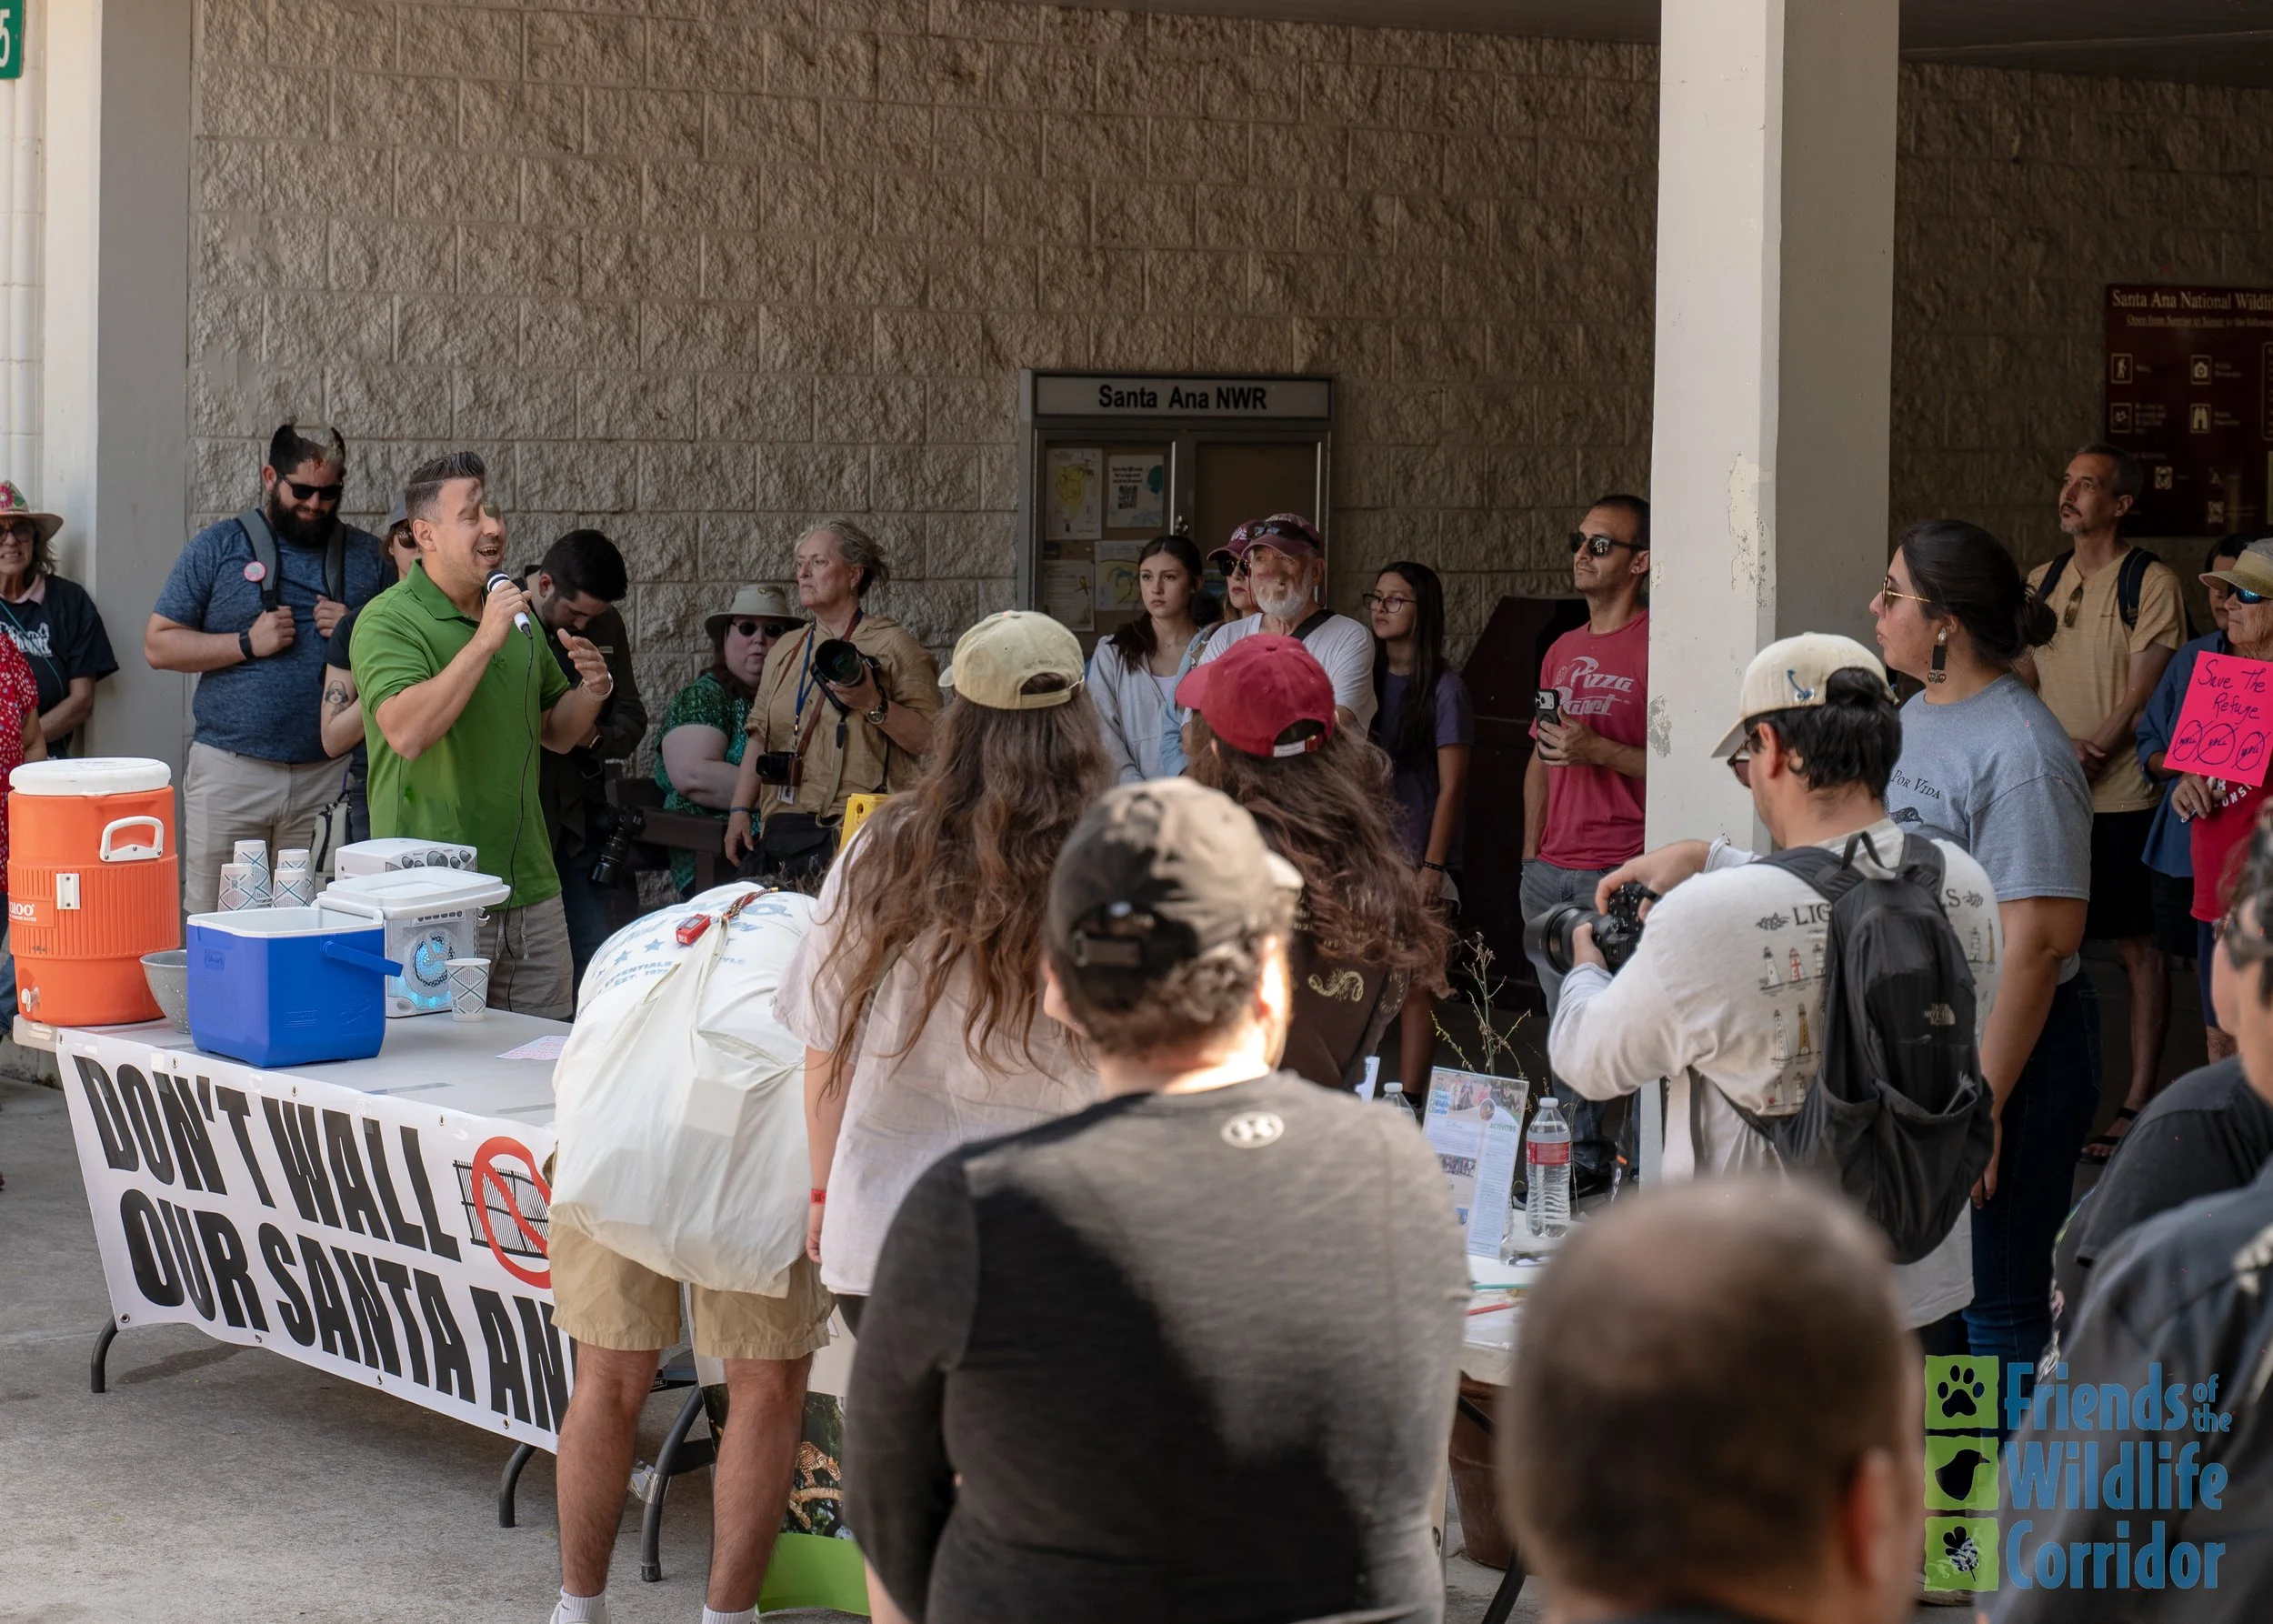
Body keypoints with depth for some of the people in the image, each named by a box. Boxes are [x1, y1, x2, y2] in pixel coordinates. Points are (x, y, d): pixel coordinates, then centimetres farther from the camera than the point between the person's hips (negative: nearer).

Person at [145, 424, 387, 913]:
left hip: (330, 775, 2)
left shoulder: (366, 555, 12)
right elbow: (158, 645, 3)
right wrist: (247, 644, -9)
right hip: (231, 772, -1)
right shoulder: (218, 547, 5)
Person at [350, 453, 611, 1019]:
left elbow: (556, 734, 23)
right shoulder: (388, 622, -8)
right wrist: (486, 640, -23)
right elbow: (406, 732, -24)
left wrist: (591, 693, 1)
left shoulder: (517, 616, 14)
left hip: (532, 890, 7)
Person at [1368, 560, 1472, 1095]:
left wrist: (1432, 866, -13)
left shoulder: (1443, 689, -4)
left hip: (1418, 855, -5)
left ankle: (1409, 1102, -3)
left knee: (1414, 986, -5)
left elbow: (1451, 787, -7)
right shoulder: (1368, 680, 12)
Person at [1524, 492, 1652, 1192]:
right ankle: (1577, 1162, 17)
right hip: (1552, 873, 8)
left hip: (1623, 873, -8)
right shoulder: (1562, 651, 17)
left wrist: (1599, 750, -18)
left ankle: (1626, 1168, -3)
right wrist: (1530, 856, 18)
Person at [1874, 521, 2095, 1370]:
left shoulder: (2019, 752, -20)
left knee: (2000, 1314, 1)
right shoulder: (1915, 716, 9)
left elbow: (2036, 948, -23)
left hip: (2010, 1047, -9)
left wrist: (1981, 1107, -23)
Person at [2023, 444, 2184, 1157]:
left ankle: (2138, 1100, 5)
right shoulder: (2041, 582, 12)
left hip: (2122, 798, -5)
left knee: (2139, 946, 0)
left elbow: (2143, 696, -10)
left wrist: (2086, 757, -17)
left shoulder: (2151, 584, -5)